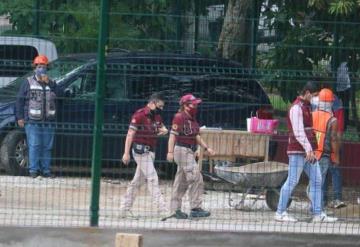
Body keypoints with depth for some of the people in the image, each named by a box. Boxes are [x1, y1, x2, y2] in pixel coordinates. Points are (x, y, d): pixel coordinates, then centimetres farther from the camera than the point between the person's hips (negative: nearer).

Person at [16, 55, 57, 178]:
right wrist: (19, 117, -3)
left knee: (47, 147, 6)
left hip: (48, 122, 3)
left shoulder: (51, 83, 14)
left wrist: (48, 84, -13)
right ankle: (33, 170, -6)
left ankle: (46, 170, 12)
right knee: (34, 146, -8)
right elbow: (19, 100, 3)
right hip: (32, 121, -3)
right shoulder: (28, 82, 5)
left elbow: (55, 95, -4)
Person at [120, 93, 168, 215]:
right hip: (140, 149, -8)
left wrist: (164, 130, 0)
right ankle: (162, 208, -15)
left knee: (138, 180, 12)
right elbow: (130, 134, -17)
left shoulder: (157, 116, 11)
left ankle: (125, 207, 19)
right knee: (152, 178, -12)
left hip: (150, 150, 8)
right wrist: (126, 153, -21)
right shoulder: (140, 115, -14)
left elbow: (163, 128, 27)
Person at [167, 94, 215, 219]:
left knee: (182, 181, 12)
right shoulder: (179, 117, -13)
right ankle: (195, 208, -10)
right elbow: (173, 134, -18)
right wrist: (170, 152, -24)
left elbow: (196, 136, 23)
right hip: (182, 150, -10)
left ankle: (176, 209, 17)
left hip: (190, 151, 10)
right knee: (195, 178, -12)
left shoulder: (192, 118, 15)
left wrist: (206, 148, 18)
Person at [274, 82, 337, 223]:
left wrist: (311, 149, 19)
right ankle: (280, 213, 1)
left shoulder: (306, 107, 18)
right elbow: (298, 132, -20)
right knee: (292, 181, -6)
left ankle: (318, 214, 6)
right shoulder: (296, 108, -13)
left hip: (308, 151, 10)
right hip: (297, 151, -10)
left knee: (316, 180, 5)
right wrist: (308, 149, -25)